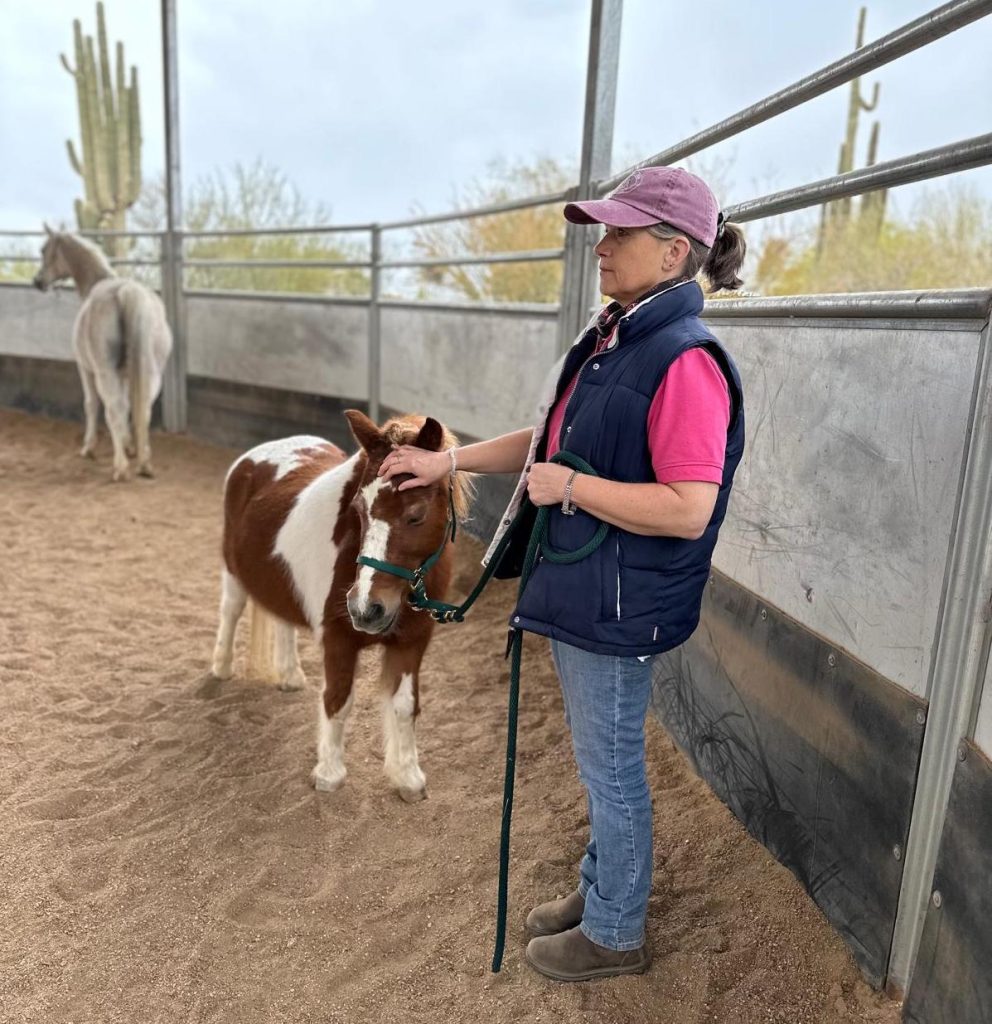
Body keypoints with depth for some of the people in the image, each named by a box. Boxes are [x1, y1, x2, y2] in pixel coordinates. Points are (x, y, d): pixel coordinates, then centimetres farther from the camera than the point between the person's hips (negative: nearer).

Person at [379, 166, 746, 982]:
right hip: (576, 591, 9)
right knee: (601, 763, 24)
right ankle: (602, 888, 46)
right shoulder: (608, 341, 7)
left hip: (618, 606, -9)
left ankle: (614, 935, 33)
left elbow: (688, 510, -27)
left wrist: (569, 487, -22)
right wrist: (450, 460, 12)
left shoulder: (685, 362, -22)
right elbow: (553, 441, 16)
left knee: (612, 768, 10)